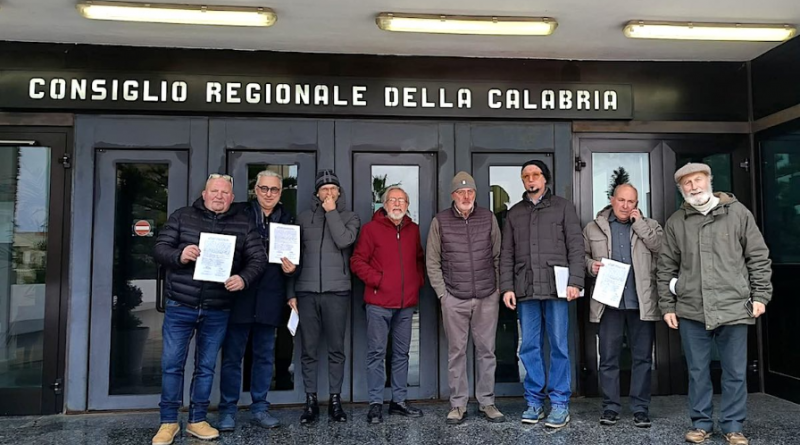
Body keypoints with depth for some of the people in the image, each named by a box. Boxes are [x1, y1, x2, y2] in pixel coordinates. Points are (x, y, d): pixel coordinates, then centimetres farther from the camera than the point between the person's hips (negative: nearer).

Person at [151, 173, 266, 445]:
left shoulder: (244, 224, 4)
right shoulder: (182, 217, 3)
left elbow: (258, 259, 0)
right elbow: (160, 248, 0)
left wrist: (243, 279, -19)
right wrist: (179, 256, -22)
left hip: (217, 312, 1)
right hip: (180, 307, -1)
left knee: (206, 367, 11)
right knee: (171, 364, 3)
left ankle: (197, 420, 25)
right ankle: (169, 422, 19)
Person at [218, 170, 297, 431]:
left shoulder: (288, 221, 9)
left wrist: (290, 269, -7)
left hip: (270, 298, 3)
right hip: (239, 295, -2)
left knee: (265, 356, 11)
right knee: (232, 356, 5)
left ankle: (260, 407, 24)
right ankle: (227, 409, 18)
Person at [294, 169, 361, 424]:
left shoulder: (349, 218, 9)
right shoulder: (304, 218, 13)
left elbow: (343, 241, -12)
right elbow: (295, 254, 13)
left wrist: (331, 212, -4)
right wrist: (291, 291, 9)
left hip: (337, 291, -1)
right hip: (307, 291, 1)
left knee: (336, 349, 4)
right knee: (308, 350, 4)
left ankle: (335, 400, 14)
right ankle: (311, 401, 13)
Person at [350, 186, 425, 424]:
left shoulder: (413, 230, 12)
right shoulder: (371, 228, -2)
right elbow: (357, 261, -4)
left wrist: (419, 280, 10)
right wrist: (376, 279, -12)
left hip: (406, 303, 5)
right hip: (379, 303, -5)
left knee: (401, 353, 12)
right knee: (376, 353, 0)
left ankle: (399, 400, 23)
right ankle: (376, 403, 9)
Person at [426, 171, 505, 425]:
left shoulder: (488, 218, 5)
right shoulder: (440, 221, 1)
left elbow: (498, 256, 9)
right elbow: (432, 262, 4)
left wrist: (498, 288, 5)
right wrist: (442, 293, -1)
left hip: (487, 298, 1)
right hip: (454, 299, -1)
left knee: (486, 351, 8)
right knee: (456, 352, 6)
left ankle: (487, 402, 20)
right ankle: (458, 404, 17)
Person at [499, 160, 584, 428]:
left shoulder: (563, 207, 9)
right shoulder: (514, 213, 16)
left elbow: (575, 246, 2)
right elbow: (506, 254, 12)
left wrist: (575, 281, -9)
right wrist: (507, 287, 2)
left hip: (555, 287, -2)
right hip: (525, 289, 3)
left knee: (559, 347, 1)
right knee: (529, 347, 5)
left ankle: (560, 404, 9)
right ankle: (534, 401, 15)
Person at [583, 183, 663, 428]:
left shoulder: (649, 225, 10)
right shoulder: (593, 228, 10)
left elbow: (663, 249, -6)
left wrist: (640, 224, -6)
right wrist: (591, 265, -6)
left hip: (641, 302, 0)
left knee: (642, 357, 6)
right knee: (609, 357, 5)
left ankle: (641, 408, 17)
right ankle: (610, 407, 15)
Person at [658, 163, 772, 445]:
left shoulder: (737, 213, 3)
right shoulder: (675, 222, 5)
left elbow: (758, 257, 5)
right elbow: (666, 267, 7)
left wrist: (760, 295, -1)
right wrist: (667, 305, 4)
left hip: (734, 307, -1)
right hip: (691, 310, 1)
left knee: (735, 372, 7)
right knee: (697, 371, 10)